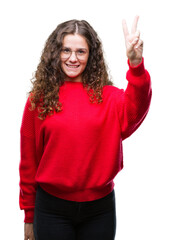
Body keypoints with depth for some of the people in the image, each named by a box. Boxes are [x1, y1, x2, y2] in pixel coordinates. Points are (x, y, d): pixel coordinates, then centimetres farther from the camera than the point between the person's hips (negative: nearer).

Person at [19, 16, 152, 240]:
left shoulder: (108, 96, -3)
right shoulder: (39, 99, -3)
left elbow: (134, 112, -26)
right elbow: (28, 160, 1)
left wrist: (136, 66, -43)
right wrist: (29, 215, 6)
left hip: (100, 207, 1)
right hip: (52, 209, 0)